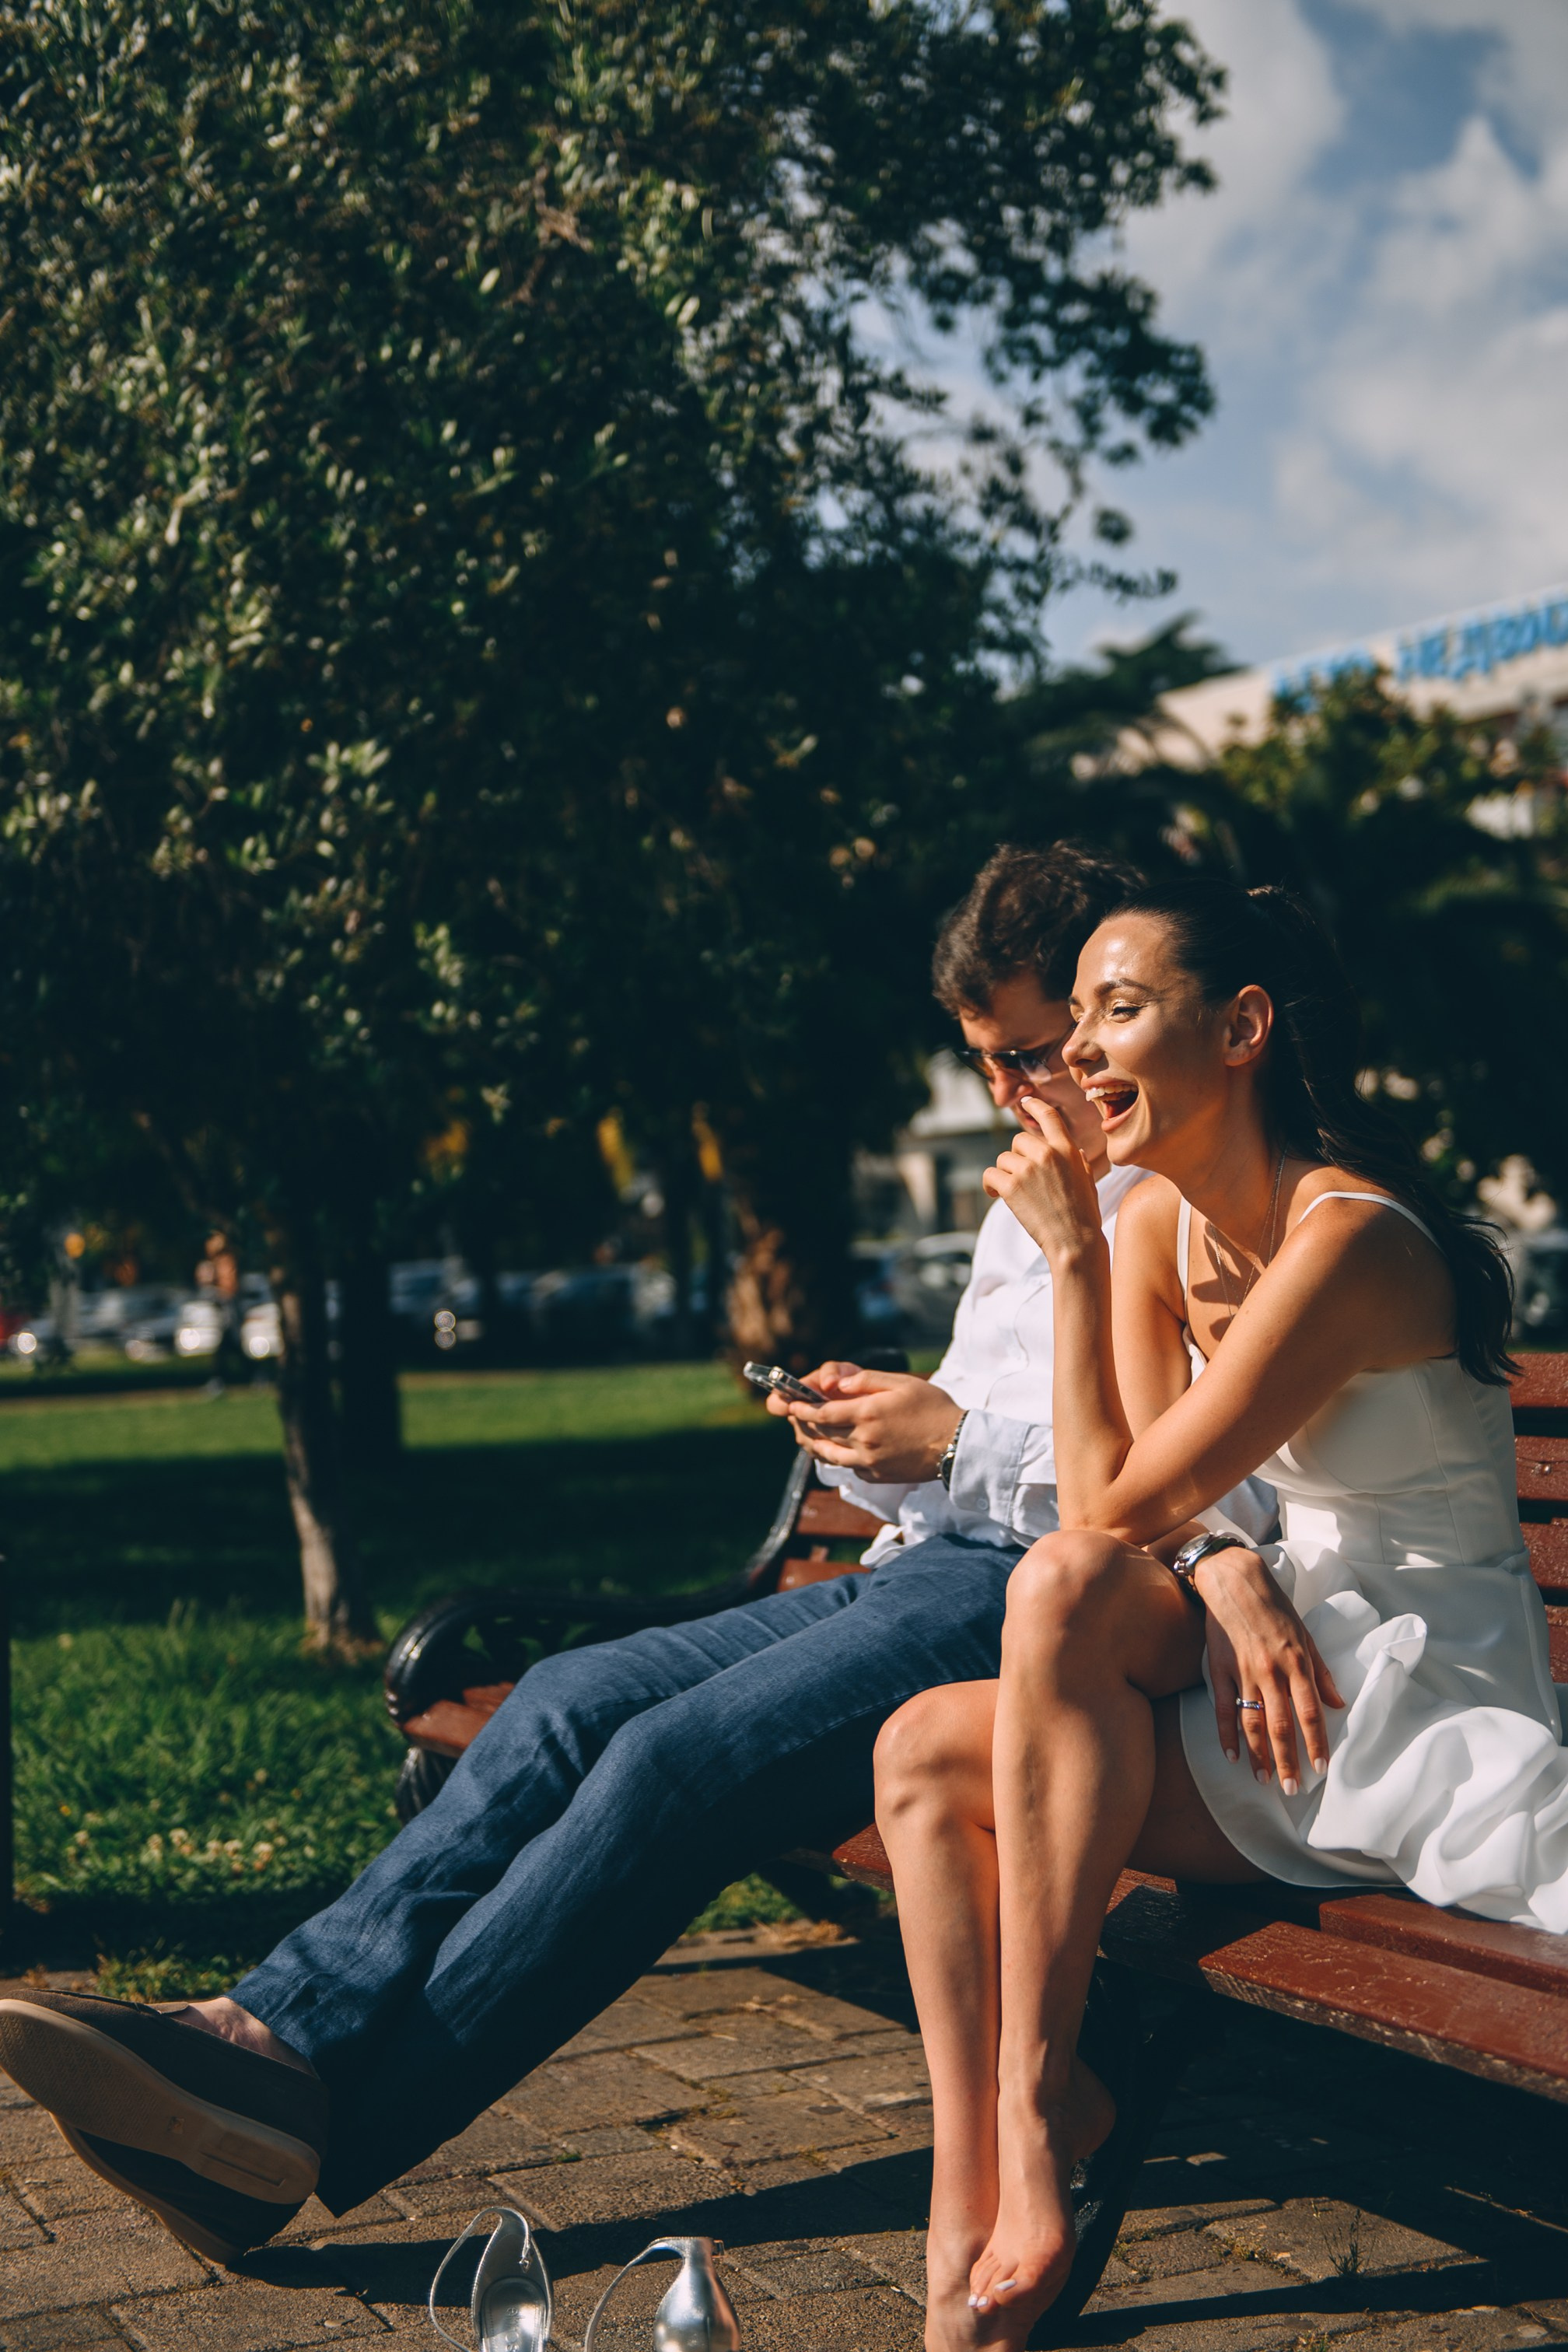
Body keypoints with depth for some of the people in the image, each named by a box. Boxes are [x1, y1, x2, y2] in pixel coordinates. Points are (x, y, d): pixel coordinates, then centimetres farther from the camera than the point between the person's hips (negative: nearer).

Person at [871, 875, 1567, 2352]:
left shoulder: (1347, 1238, -21)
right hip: (1269, 1683, 8)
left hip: (1424, 1713, -8)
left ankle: (1040, 2103, -21)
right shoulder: (1159, 1221, 6)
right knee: (922, 1753, -11)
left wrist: (1070, 1255, -16)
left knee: (1064, 1586, -29)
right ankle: (971, 2232, -15)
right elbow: (1159, 1504, 1)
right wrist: (1225, 1573, -21)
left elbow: (1110, 1507, -20)